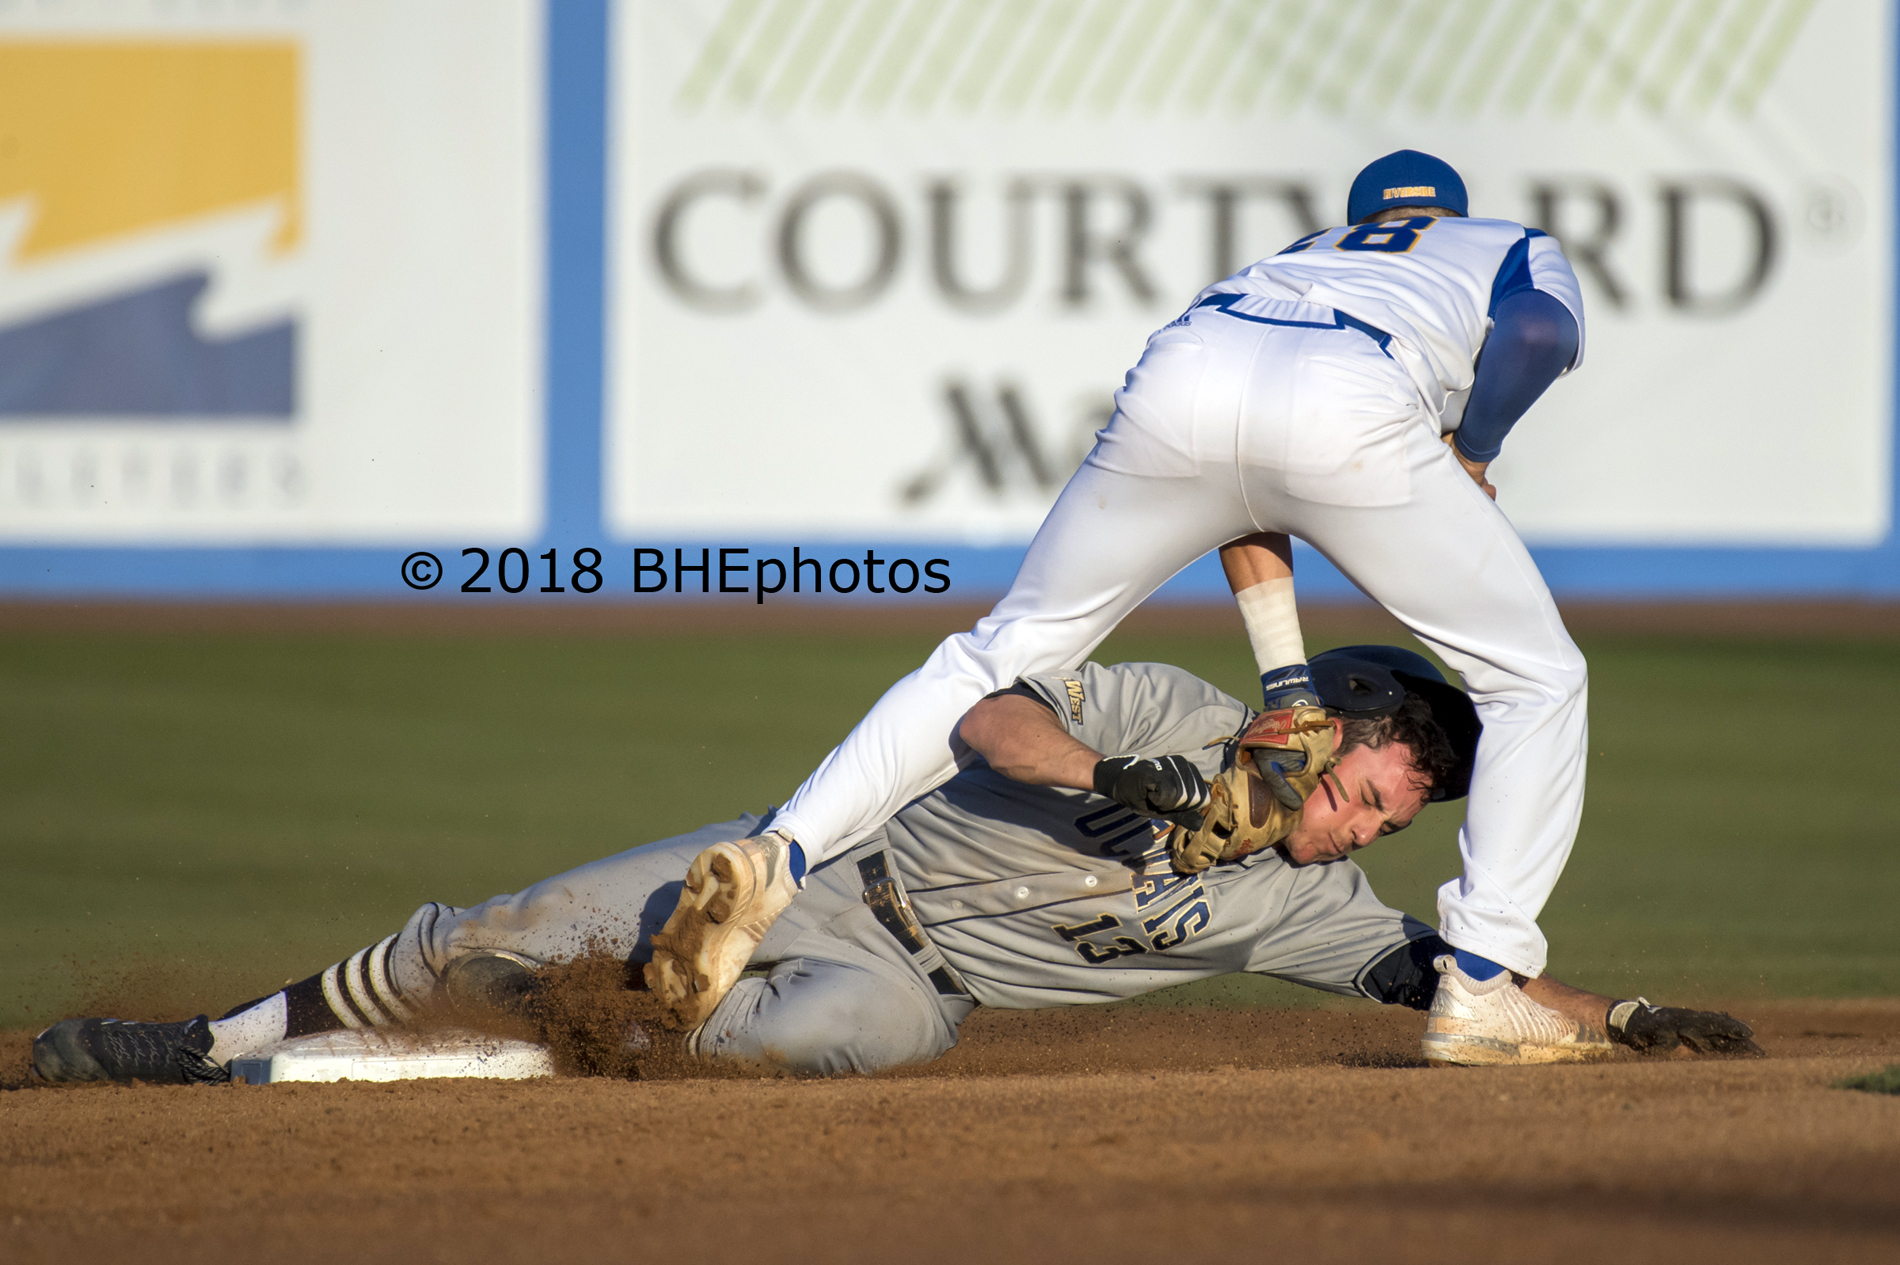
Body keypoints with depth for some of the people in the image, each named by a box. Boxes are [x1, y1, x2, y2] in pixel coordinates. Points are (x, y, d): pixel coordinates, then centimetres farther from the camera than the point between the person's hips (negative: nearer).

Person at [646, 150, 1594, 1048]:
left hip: (1181, 380, 4)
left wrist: (1287, 687, 29)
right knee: (1536, 678, 13)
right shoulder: (1521, 249, 37)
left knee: (1004, 655, 16)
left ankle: (780, 855, -3)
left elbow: (1243, 517, 34)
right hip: (1351, 412, -4)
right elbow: (1540, 329, 8)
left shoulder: (1297, 254, 46)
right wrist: (1469, 459, 21)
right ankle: (1482, 983, 1)